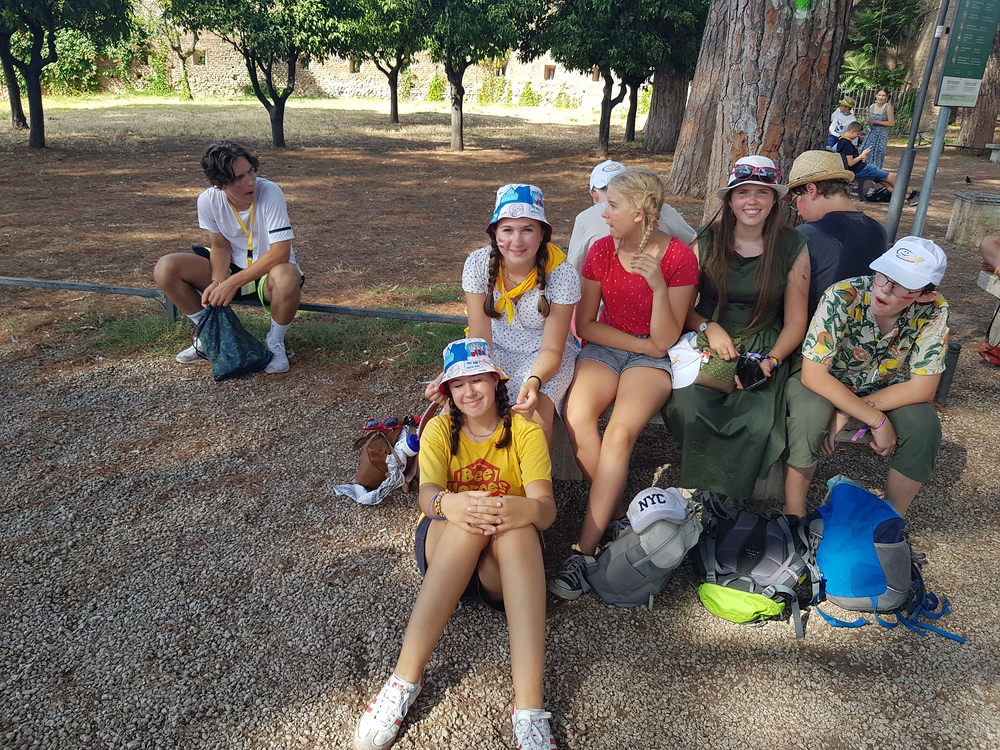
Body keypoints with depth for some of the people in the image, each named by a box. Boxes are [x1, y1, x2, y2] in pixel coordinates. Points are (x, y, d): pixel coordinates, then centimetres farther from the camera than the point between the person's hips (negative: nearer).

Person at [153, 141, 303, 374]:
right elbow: (220, 246, 0)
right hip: (232, 268, 4)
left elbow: (281, 252, -29)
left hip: (269, 272, -4)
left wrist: (232, 283, -30)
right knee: (166, 268, -14)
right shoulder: (208, 200, -12)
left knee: (286, 277, -41)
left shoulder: (269, 192, -25)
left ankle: (275, 343, -10)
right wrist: (217, 283, -20)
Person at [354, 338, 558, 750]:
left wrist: (524, 510, -41)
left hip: (503, 562, 0)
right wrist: (447, 504, -41)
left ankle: (529, 710, -45)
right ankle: (405, 679, -35)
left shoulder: (524, 430, 0)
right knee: (469, 518, -35)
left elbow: (546, 507, -15)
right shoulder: (440, 430, 4)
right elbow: (427, 495, -15)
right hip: (442, 544, 1)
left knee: (519, 529, -36)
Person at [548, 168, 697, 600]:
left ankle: (584, 552, -26)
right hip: (604, 349, 3)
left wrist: (658, 285, -24)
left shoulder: (679, 257, -8)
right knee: (576, 418, -29)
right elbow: (585, 325, 3)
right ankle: (616, 516, -10)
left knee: (620, 432, -31)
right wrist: (642, 343, -7)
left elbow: (663, 340, -10)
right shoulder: (601, 250, 2)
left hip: (652, 356, -3)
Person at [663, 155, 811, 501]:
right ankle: (697, 497, -6)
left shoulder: (793, 248, 4)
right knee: (690, 408, -30)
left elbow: (795, 322, 6)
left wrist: (769, 361, -11)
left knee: (758, 423, -29)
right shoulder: (706, 243, 4)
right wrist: (709, 328, -11)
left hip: (764, 350, 0)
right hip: (707, 344, 0)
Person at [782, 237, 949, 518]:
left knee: (925, 427, -24)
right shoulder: (843, 298, -29)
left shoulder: (933, 313, -20)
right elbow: (813, 373, -29)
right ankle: (793, 516, -13)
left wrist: (848, 412, -26)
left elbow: (922, 387, -17)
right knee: (809, 416, -34)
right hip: (825, 384, -3)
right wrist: (876, 420, -31)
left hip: (886, 388, 3)